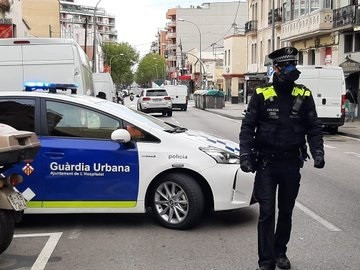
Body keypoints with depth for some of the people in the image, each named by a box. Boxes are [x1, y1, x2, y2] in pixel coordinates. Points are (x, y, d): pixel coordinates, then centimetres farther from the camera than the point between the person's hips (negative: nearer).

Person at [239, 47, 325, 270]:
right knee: (267, 212, -2)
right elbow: (248, 127, -3)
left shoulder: (304, 96, 1)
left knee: (286, 212, 14)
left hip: (292, 163, 2)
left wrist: (318, 152, -8)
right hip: (266, 162, -2)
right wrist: (245, 154, -13)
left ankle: (280, 252, 33)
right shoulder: (262, 95, -5)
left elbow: (313, 128, 5)